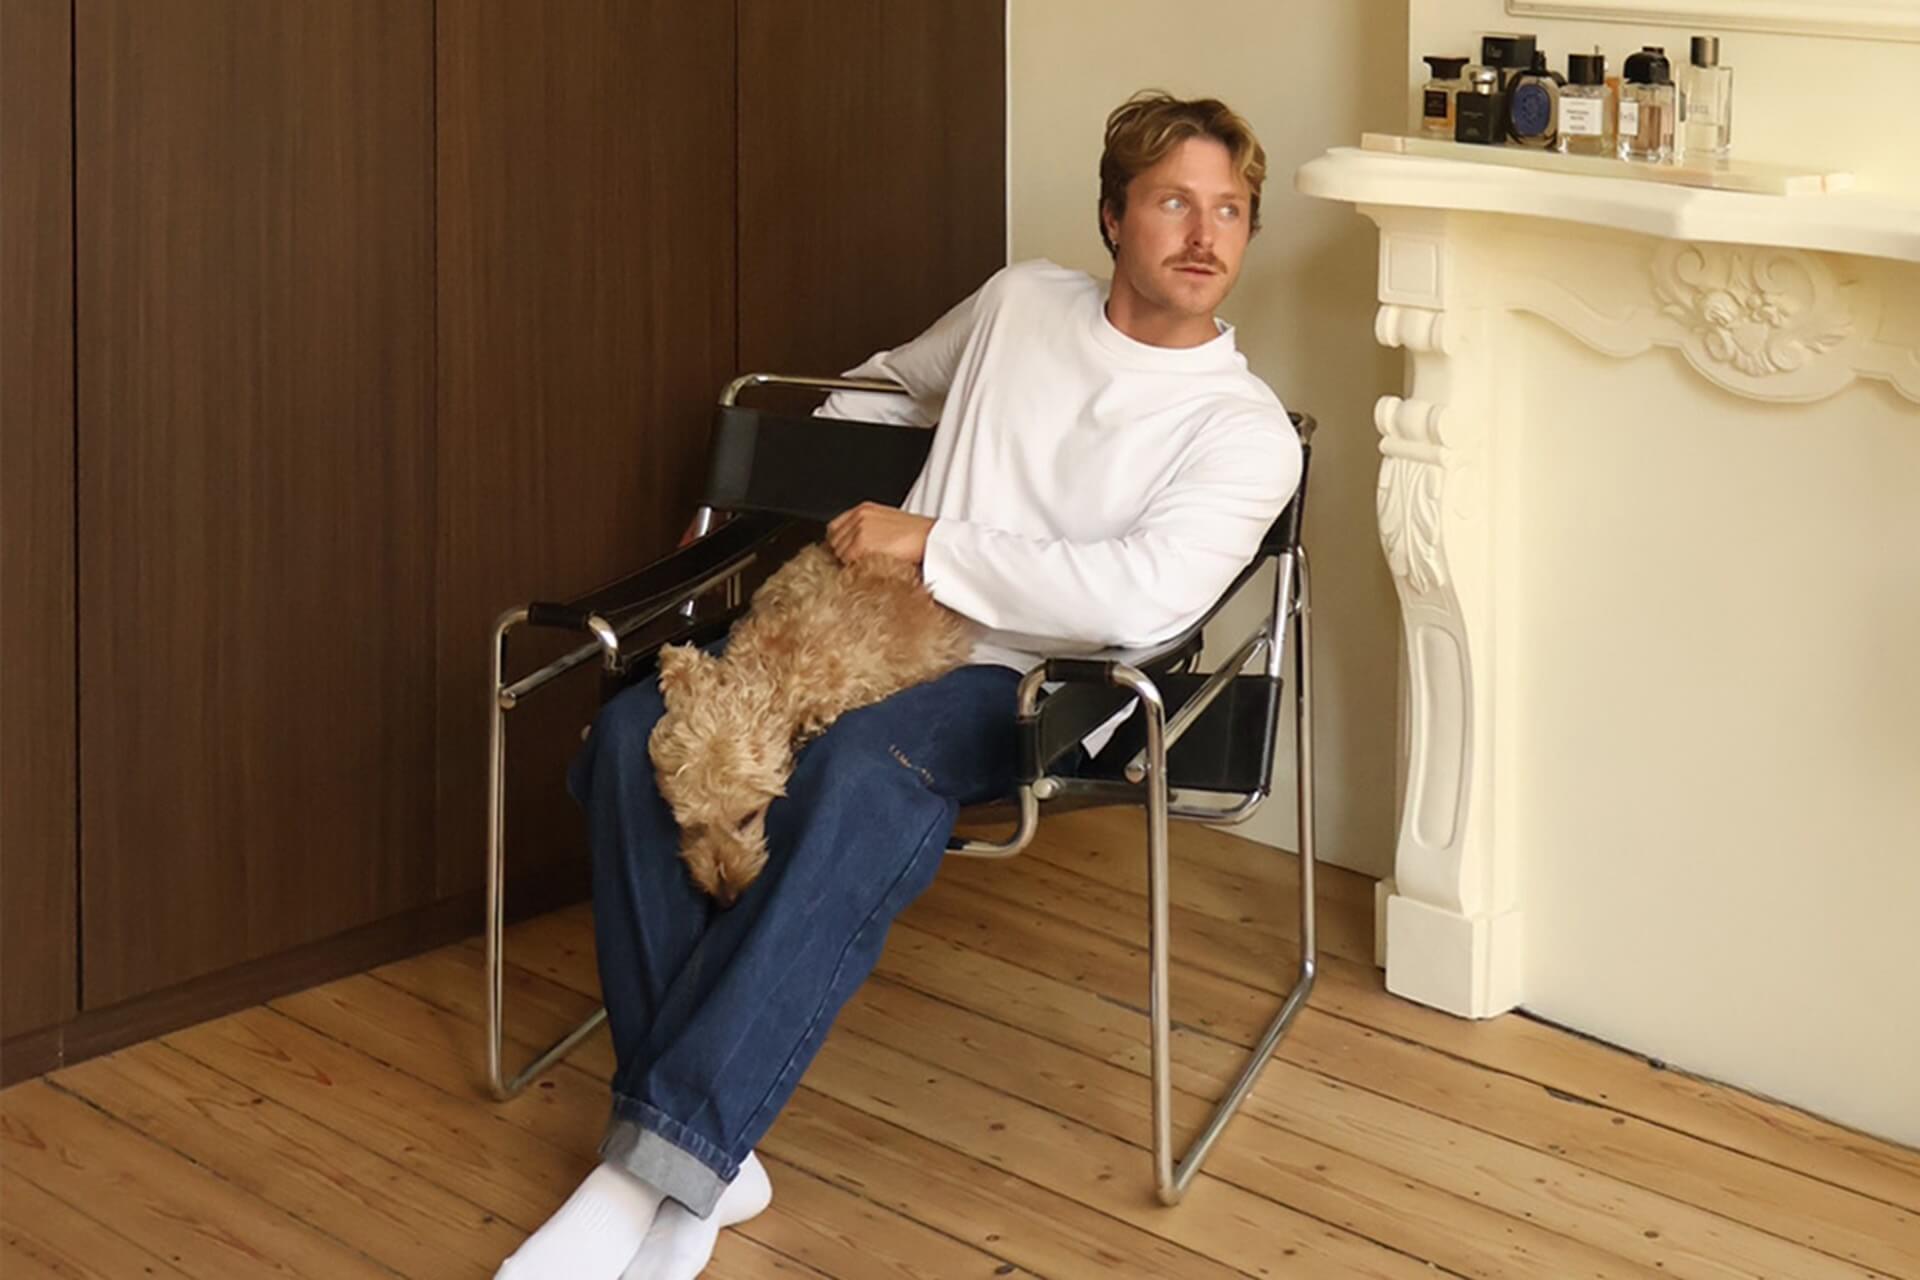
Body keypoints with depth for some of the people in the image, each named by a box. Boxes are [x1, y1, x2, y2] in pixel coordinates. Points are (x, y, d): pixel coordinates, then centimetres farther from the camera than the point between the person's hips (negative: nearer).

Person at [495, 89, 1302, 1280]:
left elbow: (1141, 596, -19)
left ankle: (665, 1167, -39)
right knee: (637, 733, -25)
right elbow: (882, 389, 36)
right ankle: (708, 1156, -29)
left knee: (857, 780, -39)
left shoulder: (1247, 430, -2)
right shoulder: (1022, 301, 14)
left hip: (1009, 680, -5)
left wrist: (928, 544, -13)